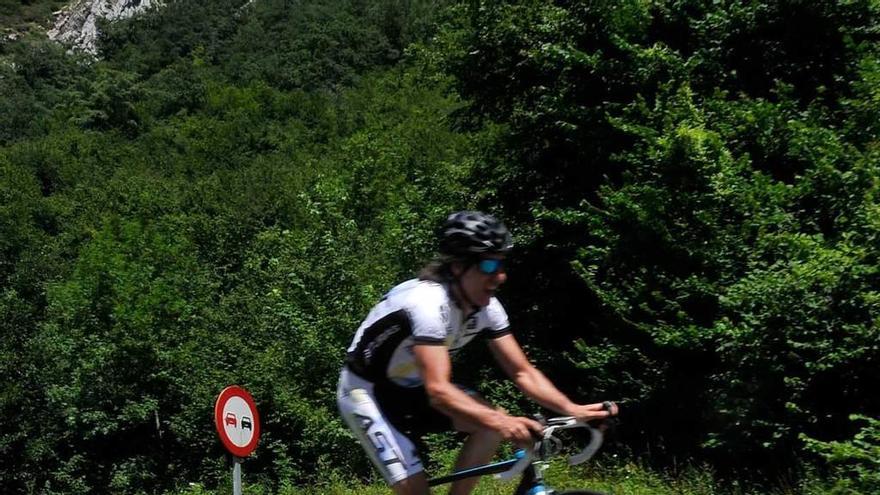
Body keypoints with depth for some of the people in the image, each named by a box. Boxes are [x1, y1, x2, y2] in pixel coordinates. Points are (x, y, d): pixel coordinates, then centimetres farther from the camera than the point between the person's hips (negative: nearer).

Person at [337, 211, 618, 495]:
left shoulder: (486, 307, -11)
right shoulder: (429, 302, -34)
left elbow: (522, 372, -8)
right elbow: (438, 391, -42)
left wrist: (572, 409, -23)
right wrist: (501, 422, -56)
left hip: (411, 388, 7)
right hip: (366, 391, -7)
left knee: (493, 423, -13)